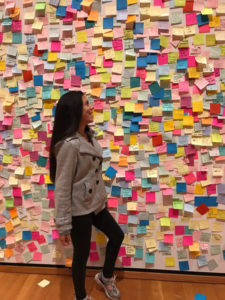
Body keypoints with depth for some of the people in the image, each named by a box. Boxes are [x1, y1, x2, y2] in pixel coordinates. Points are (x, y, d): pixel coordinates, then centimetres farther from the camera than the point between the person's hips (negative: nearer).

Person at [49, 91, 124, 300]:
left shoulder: (89, 136, 2)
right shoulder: (69, 145, -25)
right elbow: (62, 187, -23)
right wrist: (63, 225, -19)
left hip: (96, 203, 9)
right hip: (79, 210, -9)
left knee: (117, 236, 22)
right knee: (82, 255, 11)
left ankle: (105, 277, 47)